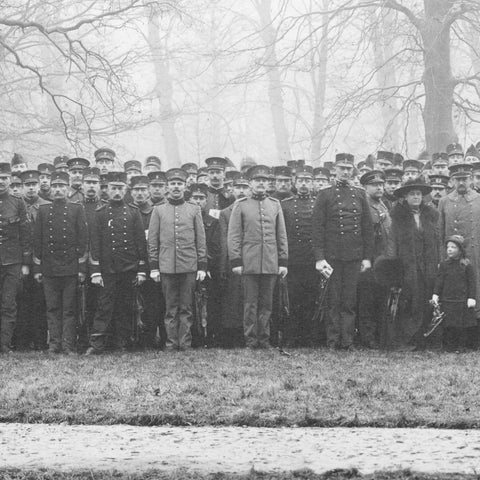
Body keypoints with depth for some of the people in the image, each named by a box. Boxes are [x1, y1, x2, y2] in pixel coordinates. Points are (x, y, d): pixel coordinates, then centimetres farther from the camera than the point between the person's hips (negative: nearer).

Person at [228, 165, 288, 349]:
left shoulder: (275, 205, 11)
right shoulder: (240, 205, 3)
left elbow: (281, 236, 12)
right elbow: (233, 236, 1)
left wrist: (283, 261, 7)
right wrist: (235, 261, -6)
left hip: (271, 264, 2)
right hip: (249, 263, -2)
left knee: (266, 303, 5)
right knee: (250, 303, 0)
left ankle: (264, 338, 10)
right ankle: (251, 339, 5)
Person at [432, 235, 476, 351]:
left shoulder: (466, 265, 0)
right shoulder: (444, 265, 6)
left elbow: (471, 282, 0)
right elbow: (439, 280, 4)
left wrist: (471, 298, -6)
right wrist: (435, 294, -7)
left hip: (462, 301, -2)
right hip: (447, 301, 2)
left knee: (461, 327, 2)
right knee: (447, 326, 1)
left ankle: (461, 346, 12)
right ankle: (448, 346, 9)